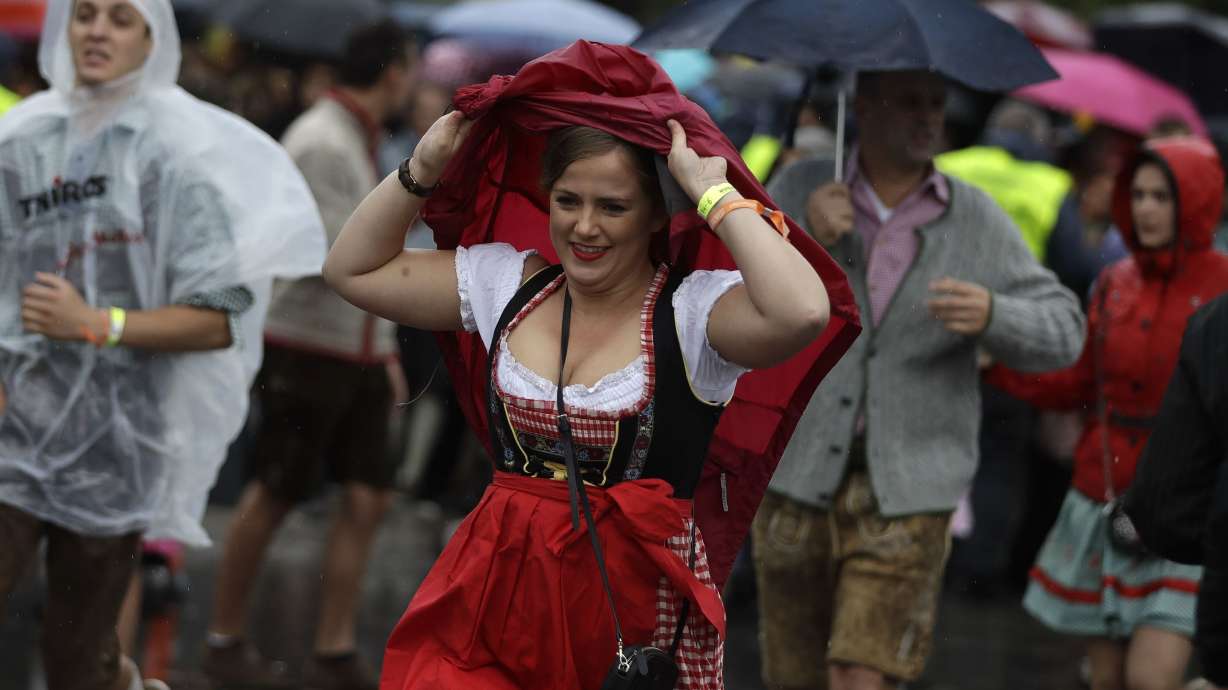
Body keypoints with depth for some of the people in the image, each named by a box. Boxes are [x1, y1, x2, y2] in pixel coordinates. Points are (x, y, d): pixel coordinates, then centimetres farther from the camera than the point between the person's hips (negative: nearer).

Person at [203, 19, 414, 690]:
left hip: (360, 352, 8)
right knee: (273, 498, 1)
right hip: (306, 344, -8)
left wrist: (386, 348, 19)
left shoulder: (363, 143, 14)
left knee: (368, 498, 2)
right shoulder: (321, 143, -16)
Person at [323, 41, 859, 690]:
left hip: (635, 603, -4)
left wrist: (714, 192, -21)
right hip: (497, 589, 4)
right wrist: (424, 168, 5)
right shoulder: (508, 283, 9)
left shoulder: (694, 309, -8)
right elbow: (353, 270, 17)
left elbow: (802, 313, -30)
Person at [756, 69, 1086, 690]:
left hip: (907, 492, -2)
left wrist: (991, 315, -21)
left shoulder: (977, 221, 0)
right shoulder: (798, 192, 2)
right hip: (799, 475, 2)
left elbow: (1062, 332, -1)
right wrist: (804, 241, -19)